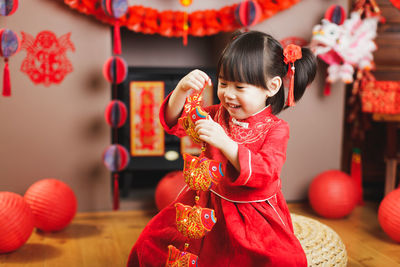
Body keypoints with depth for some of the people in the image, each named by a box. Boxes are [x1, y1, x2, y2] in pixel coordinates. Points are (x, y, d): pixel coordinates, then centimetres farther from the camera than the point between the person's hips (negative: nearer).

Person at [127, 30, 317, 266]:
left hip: (254, 216, -4)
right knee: (153, 242, -3)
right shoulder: (217, 115, 1)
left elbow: (264, 172, -27)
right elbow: (174, 122, -2)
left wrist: (225, 142, -39)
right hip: (209, 205, 4)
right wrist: (182, 90, -22)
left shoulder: (275, 129, -13)